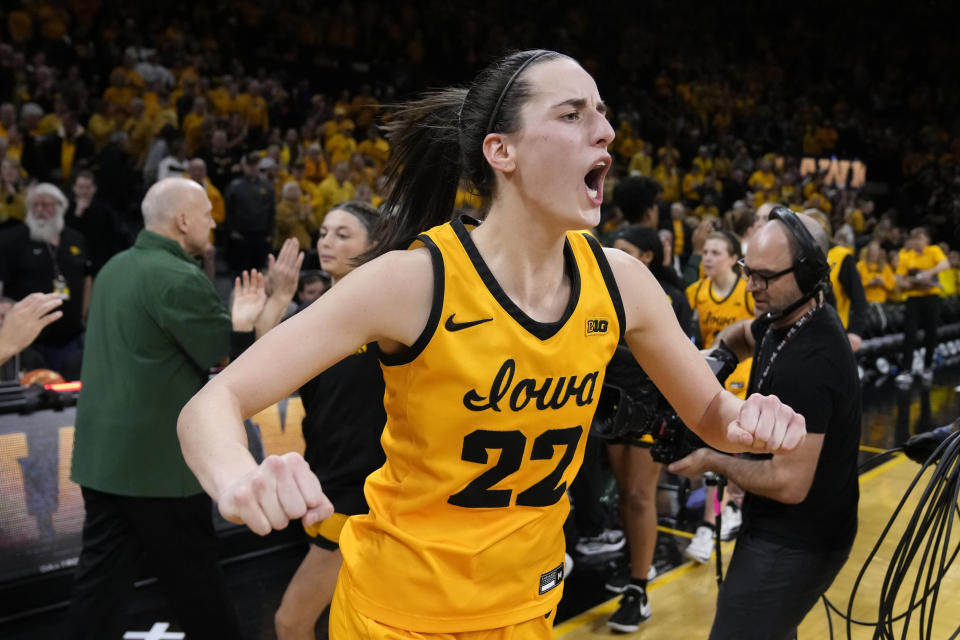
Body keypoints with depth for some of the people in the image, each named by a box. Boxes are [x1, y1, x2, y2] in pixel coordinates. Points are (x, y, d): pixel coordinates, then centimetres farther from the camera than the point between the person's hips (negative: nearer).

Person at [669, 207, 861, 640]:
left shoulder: (808, 363, -30)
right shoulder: (787, 317, -1)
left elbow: (789, 483, -30)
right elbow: (743, 334, 23)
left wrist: (713, 462, -15)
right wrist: (715, 356, 1)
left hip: (795, 544, -10)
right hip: (781, 528, 10)